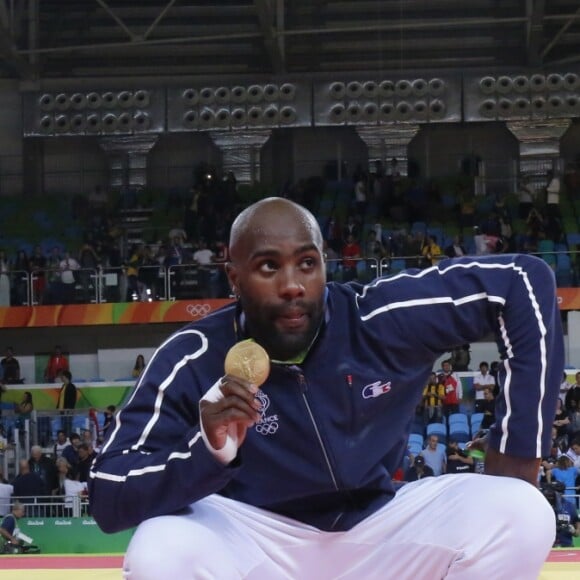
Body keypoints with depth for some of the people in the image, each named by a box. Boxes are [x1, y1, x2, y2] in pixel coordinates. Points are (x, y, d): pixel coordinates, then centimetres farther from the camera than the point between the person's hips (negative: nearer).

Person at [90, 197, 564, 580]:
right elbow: (108, 497, -21)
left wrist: (517, 451, -12)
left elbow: (524, 282, -8)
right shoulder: (193, 360, -16)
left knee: (518, 513, -22)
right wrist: (205, 454, -41)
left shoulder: (383, 318, -14)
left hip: (377, 537, 2)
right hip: (250, 541, -2)